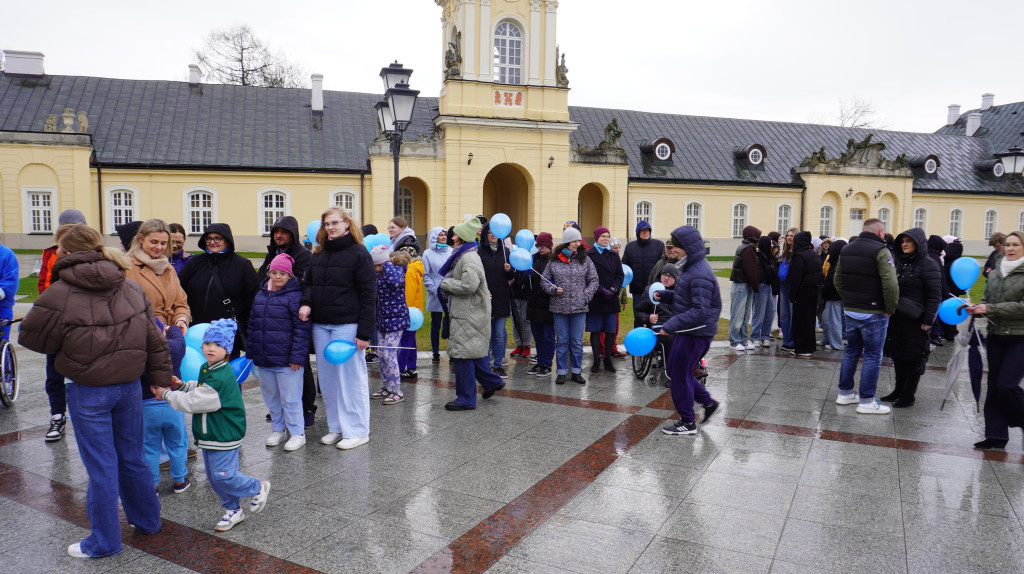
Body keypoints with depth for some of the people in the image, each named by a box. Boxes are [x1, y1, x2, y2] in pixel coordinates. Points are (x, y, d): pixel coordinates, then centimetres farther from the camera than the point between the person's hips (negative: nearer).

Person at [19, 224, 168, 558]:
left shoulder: (59, 295, -16)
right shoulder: (131, 288, -1)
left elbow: (31, 338, -3)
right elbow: (154, 339, 3)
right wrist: (161, 377, 11)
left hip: (88, 393, -5)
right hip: (130, 386, 5)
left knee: (101, 467, 6)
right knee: (132, 458, 19)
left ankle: (104, 542, 19)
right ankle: (147, 520, 34)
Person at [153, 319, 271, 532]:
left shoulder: (221, 378, -26)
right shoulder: (206, 369, 6)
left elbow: (193, 402, -23)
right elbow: (199, 389, 23)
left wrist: (166, 394, -13)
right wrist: (181, 385, 5)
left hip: (224, 435, -10)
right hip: (210, 434, 10)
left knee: (222, 475, -7)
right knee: (213, 477, 14)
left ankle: (258, 488, 17)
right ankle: (233, 510, 28)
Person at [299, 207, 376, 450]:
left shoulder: (358, 254, -6)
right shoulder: (319, 255, 14)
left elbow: (368, 296, -10)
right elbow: (308, 283, 20)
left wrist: (364, 333, -15)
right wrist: (306, 302, -4)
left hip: (347, 326, -7)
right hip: (320, 326, 7)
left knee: (350, 377, 0)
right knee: (327, 377, 12)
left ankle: (357, 431, 12)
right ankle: (336, 427, 25)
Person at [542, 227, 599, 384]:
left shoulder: (585, 259, 4)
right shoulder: (554, 260, 2)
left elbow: (594, 281, 8)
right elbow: (544, 281, 8)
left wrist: (585, 296, -4)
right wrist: (554, 289, -9)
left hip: (579, 307, 0)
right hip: (559, 307, 0)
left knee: (577, 341, 6)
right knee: (561, 340, 7)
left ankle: (576, 372, 17)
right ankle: (561, 372, 16)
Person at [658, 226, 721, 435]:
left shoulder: (700, 276, -23)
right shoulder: (691, 268, 10)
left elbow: (700, 311, -28)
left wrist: (670, 326, -29)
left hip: (696, 333, -10)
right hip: (688, 330, 10)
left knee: (680, 374, 0)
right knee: (674, 369, 18)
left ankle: (687, 423, 15)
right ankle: (707, 402, 30)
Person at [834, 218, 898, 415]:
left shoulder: (846, 250, 10)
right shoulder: (880, 251, -14)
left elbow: (838, 280, 16)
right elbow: (891, 285, -22)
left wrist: (848, 300, 15)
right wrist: (890, 309, -10)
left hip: (850, 311, 7)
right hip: (873, 314, -7)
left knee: (851, 352, 17)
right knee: (872, 357, 1)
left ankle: (845, 393, 23)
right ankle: (867, 401, 4)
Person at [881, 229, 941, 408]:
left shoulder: (928, 266, -9)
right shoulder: (899, 262, 12)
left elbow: (934, 296, -12)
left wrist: (927, 321, -16)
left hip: (915, 320, -7)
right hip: (896, 317, 7)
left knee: (913, 357, 2)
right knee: (897, 354, 13)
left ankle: (909, 395, 10)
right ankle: (898, 390, 25)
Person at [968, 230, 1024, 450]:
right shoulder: (995, 273, 11)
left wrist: (990, 309, -18)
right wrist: (977, 308, -5)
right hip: (996, 335, 6)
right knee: (994, 385, 7)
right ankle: (996, 435, 14)